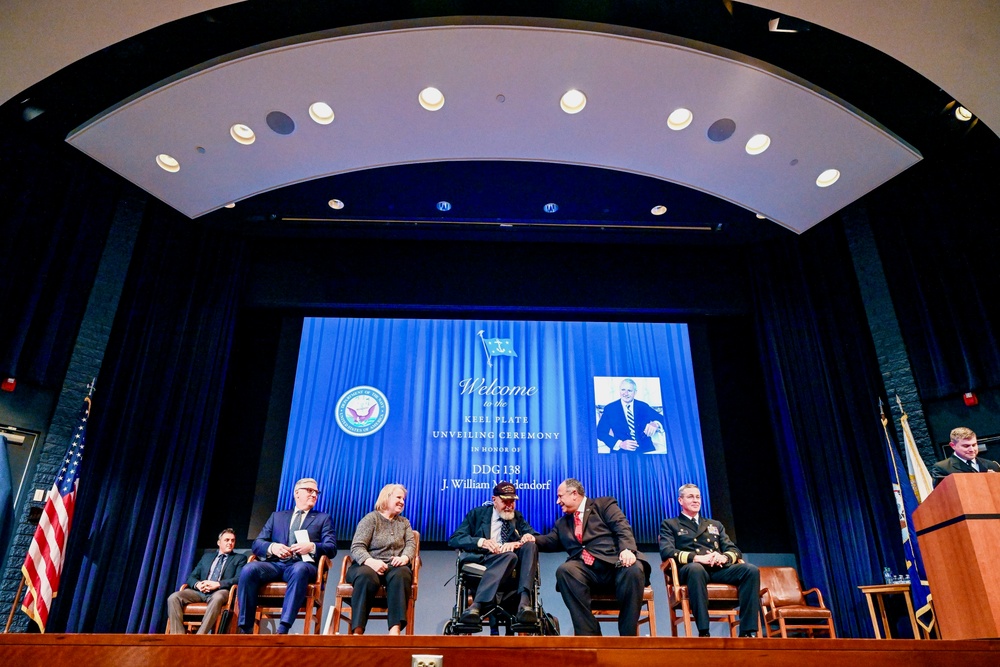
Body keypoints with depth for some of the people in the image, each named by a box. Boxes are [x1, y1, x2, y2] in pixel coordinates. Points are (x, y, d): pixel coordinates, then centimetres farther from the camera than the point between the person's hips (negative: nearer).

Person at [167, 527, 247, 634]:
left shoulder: (240, 558, 15)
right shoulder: (207, 556, 26)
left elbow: (239, 579, -1)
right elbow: (191, 577, 19)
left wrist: (217, 584, -16)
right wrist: (197, 584, -6)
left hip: (220, 591, -4)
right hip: (200, 591, 4)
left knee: (217, 598, -40)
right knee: (173, 597, -22)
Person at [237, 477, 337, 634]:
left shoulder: (323, 518, 19)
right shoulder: (277, 516, 25)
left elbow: (332, 548, 6)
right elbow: (257, 543, 15)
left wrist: (312, 547, -15)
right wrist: (272, 547, -9)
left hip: (302, 565, -2)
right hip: (275, 564, 3)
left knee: (299, 570, -38)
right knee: (250, 569, -29)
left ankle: (283, 629, -42)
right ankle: (245, 629, -24)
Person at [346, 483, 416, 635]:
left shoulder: (404, 522, 21)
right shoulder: (370, 518, 5)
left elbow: (411, 544, 6)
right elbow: (357, 547, -7)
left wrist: (404, 557, -19)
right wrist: (370, 561, -28)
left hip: (394, 567, 3)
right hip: (369, 565, -2)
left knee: (401, 575, -34)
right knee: (366, 577, -38)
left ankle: (395, 629, -42)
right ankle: (357, 631, -38)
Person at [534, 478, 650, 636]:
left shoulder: (604, 504, 13)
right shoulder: (562, 522, 30)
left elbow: (623, 528, -1)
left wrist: (627, 549, -21)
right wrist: (533, 539, 0)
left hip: (613, 562, -3)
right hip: (585, 568, 3)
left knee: (634, 569, -35)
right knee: (564, 570, -30)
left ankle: (628, 636, -21)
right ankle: (589, 634, -29)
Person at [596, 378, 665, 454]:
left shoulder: (643, 406, 12)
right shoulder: (610, 408, 7)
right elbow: (601, 432, 1)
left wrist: (655, 424, -20)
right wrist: (620, 444, -14)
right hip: (621, 452, -1)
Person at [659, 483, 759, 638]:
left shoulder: (715, 525, 31)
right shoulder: (669, 525, 16)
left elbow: (734, 550, 18)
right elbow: (666, 552, -1)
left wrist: (724, 557, -7)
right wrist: (696, 557, -17)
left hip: (718, 569, 4)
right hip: (693, 569, -4)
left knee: (751, 570, -25)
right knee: (695, 568, -40)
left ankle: (747, 632, -25)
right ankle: (703, 632, -38)